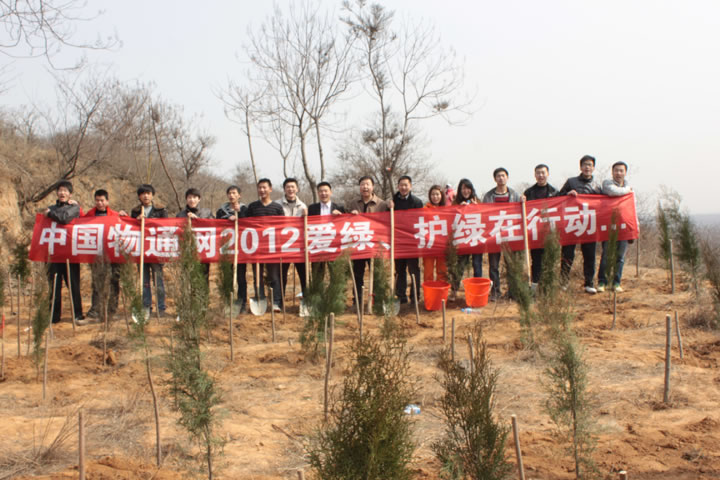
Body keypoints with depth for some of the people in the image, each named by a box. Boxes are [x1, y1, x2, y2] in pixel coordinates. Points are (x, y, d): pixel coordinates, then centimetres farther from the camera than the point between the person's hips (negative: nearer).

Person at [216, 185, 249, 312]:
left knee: (241, 275, -1)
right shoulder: (222, 210, 11)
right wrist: (228, 219, -12)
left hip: (240, 246, -1)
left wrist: (238, 212, -11)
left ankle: (242, 302, 5)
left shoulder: (244, 209, 8)